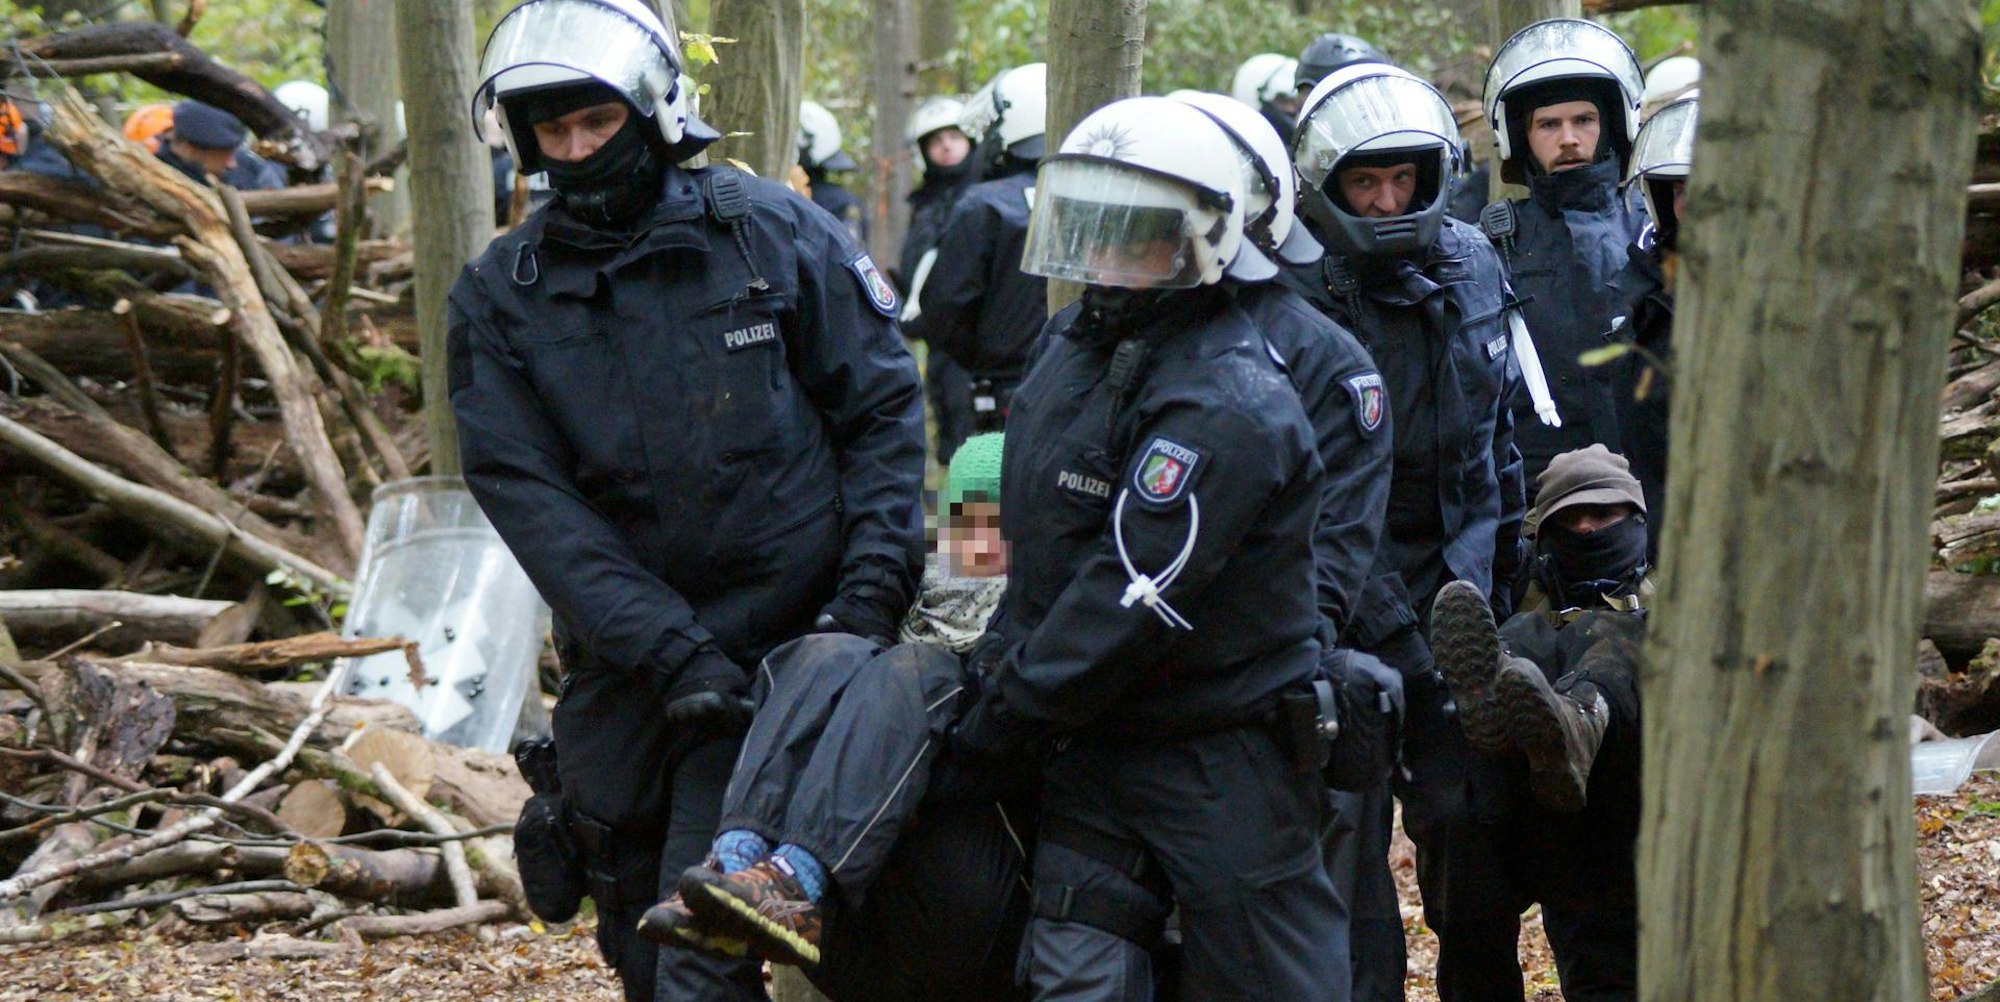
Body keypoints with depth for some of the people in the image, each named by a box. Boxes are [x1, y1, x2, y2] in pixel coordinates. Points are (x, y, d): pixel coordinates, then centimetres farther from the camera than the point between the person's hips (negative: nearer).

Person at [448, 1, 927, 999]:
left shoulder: (772, 234, -2)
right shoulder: (499, 297, 1)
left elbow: (882, 408, 4)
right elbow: (529, 498, -6)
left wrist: (871, 588, -8)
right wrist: (667, 648, -16)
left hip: (781, 647, -3)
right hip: (620, 667, 4)